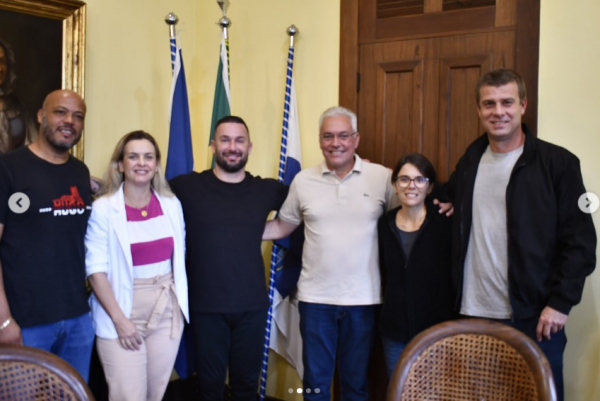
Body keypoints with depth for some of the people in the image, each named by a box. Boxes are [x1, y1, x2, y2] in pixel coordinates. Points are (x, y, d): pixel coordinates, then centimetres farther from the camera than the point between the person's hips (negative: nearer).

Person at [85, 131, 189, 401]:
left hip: (167, 311, 4)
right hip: (123, 312, -4)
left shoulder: (172, 205, 3)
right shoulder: (103, 209, -9)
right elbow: (96, 269, -10)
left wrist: (180, 302, 9)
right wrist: (119, 319, -13)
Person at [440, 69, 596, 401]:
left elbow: (580, 242, -6)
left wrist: (561, 302, -12)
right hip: (472, 314, 4)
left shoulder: (558, 163, -4)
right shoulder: (470, 160, 10)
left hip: (533, 319, -4)